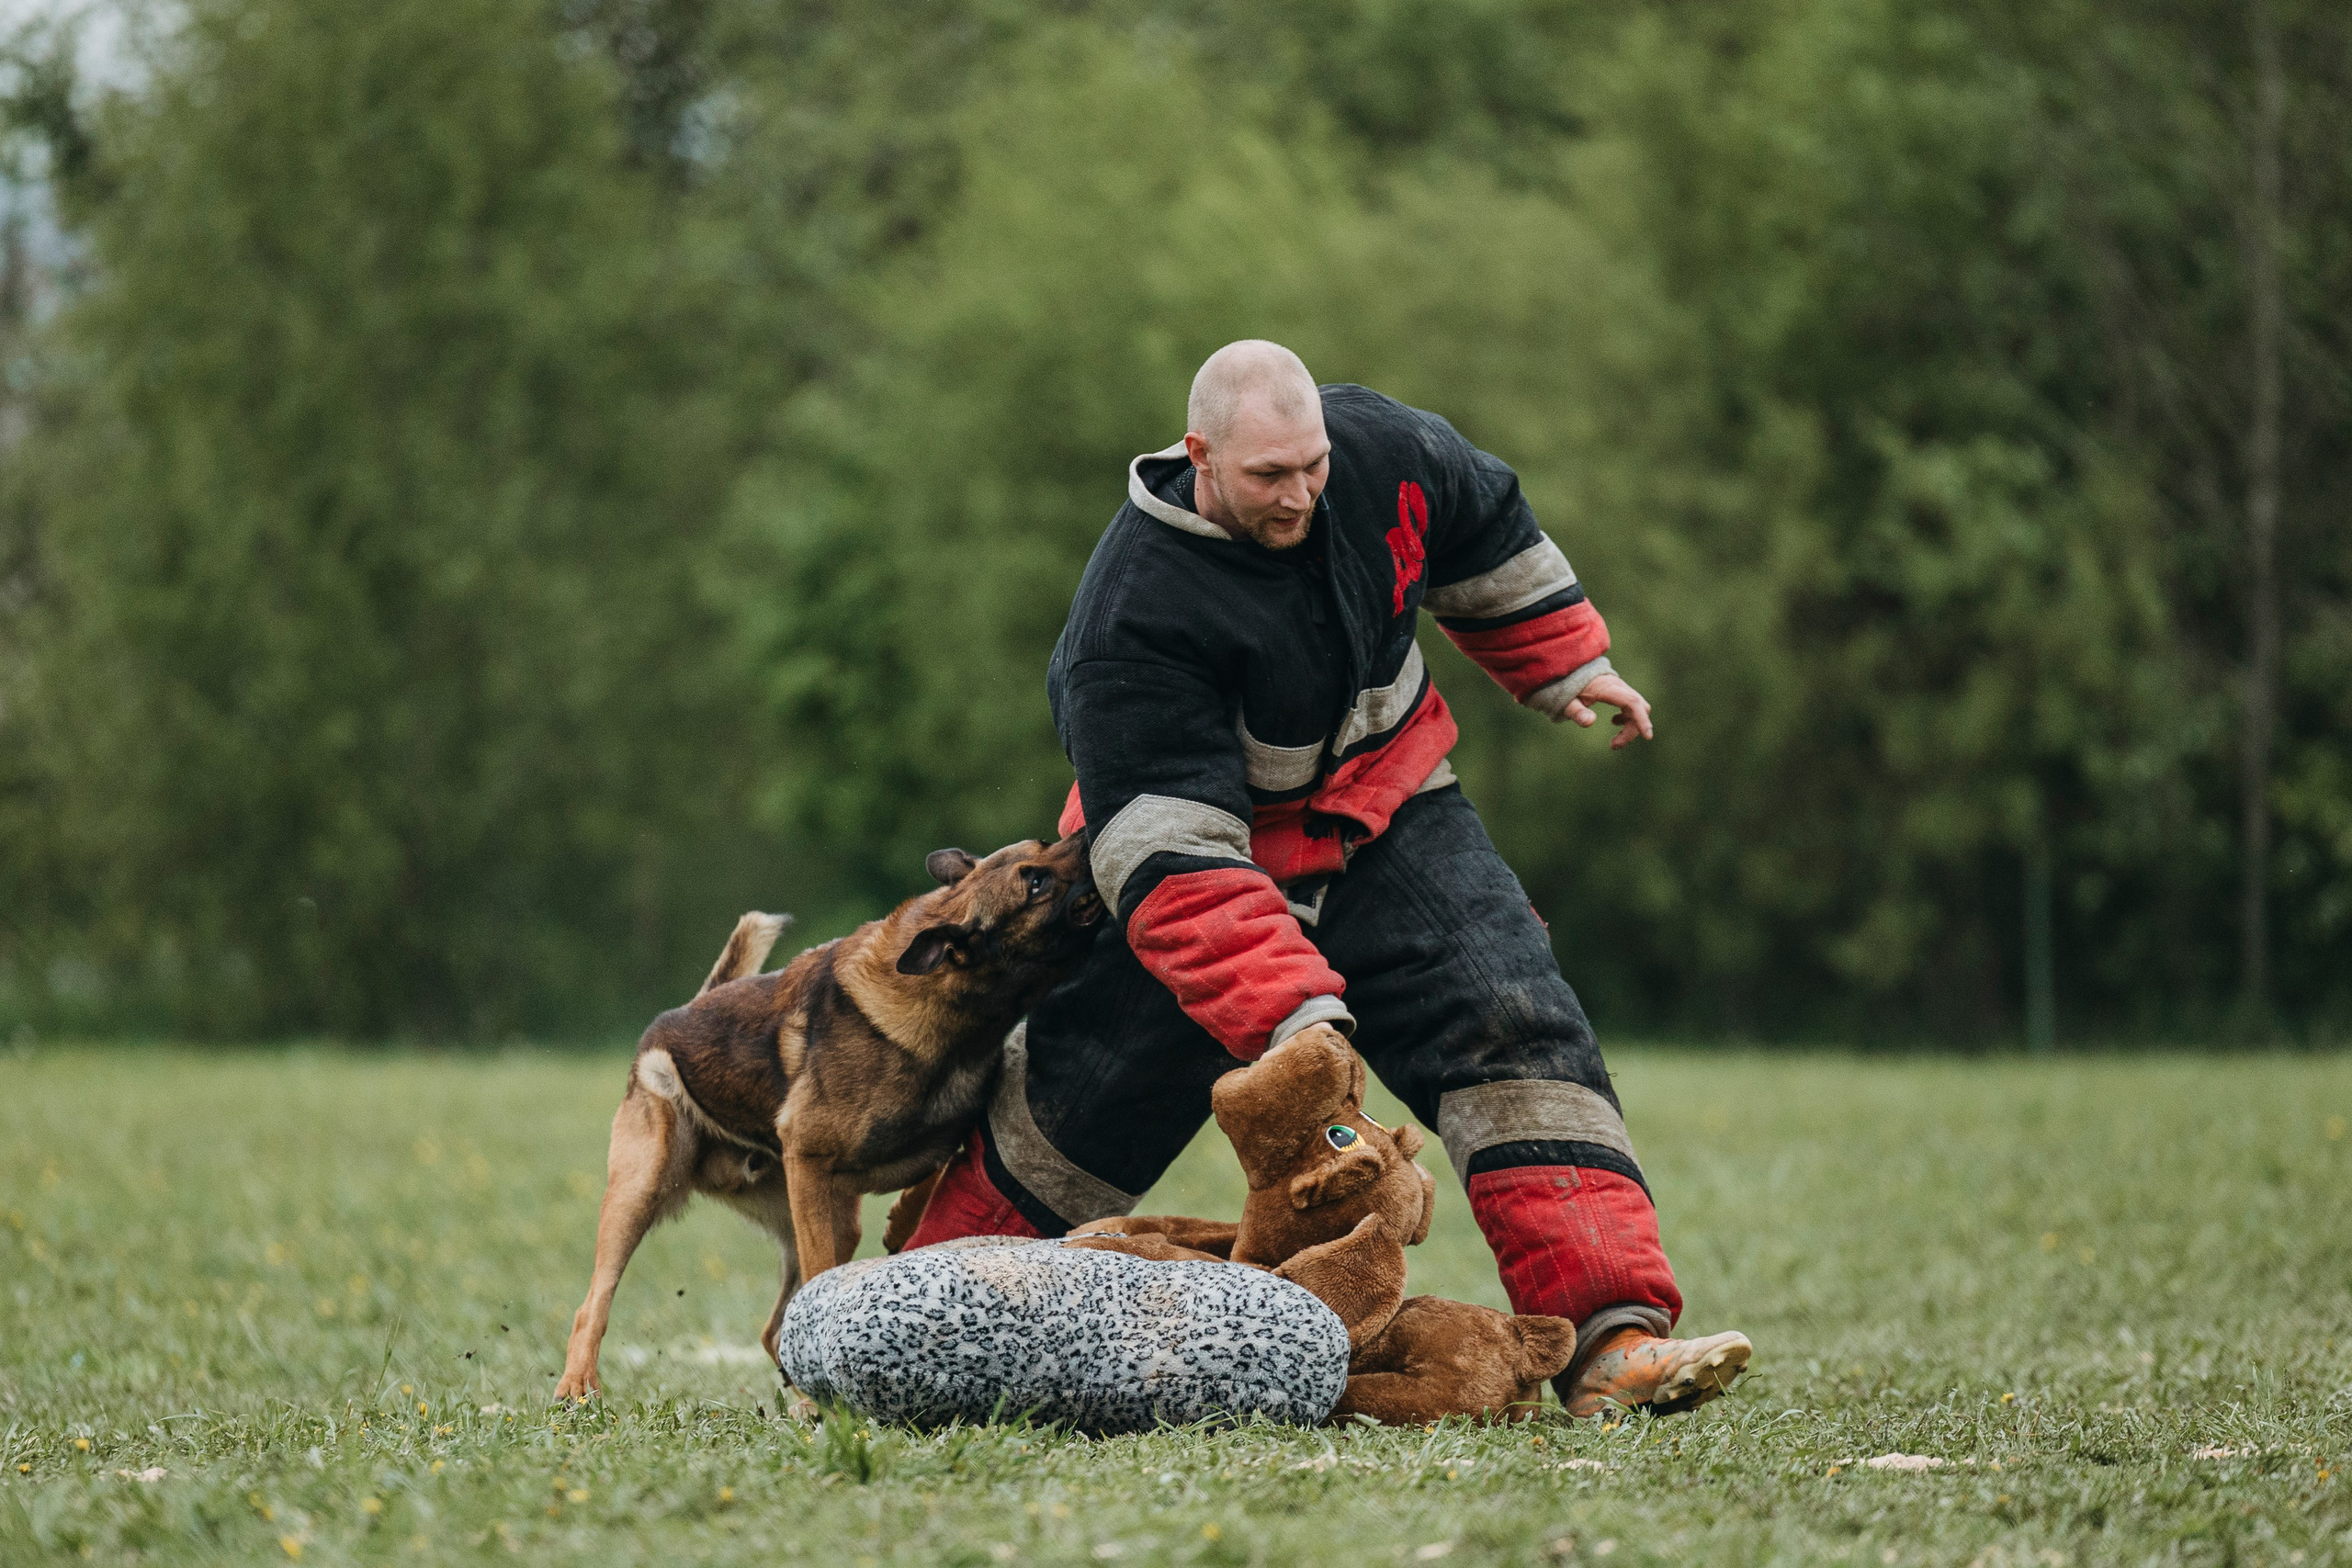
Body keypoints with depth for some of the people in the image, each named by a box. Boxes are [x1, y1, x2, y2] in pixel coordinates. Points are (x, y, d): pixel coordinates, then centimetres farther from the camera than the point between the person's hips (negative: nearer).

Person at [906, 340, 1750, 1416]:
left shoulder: (1377, 449, -17)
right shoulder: (1135, 611, -32)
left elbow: (1483, 532, 9)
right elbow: (1172, 855, -36)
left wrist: (1567, 664, 16)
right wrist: (1291, 1014, -43)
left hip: (1389, 817, 4)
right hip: (1220, 854, -4)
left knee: (1516, 1032, -14)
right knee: (1084, 1106, 0)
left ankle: (1609, 1337, -20)